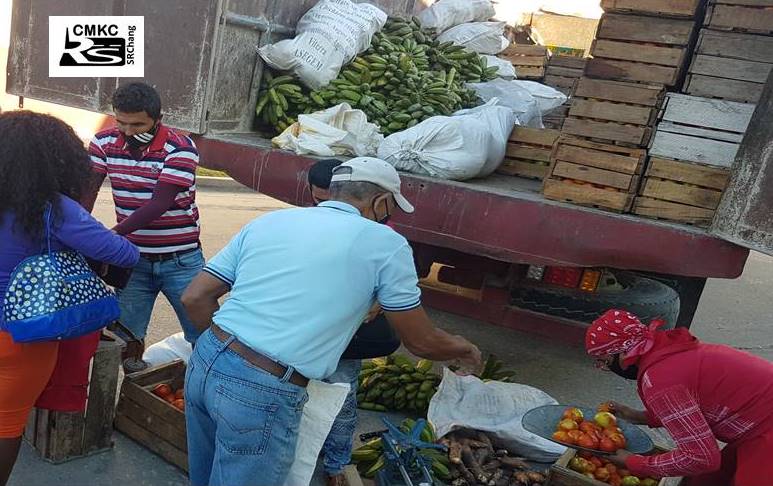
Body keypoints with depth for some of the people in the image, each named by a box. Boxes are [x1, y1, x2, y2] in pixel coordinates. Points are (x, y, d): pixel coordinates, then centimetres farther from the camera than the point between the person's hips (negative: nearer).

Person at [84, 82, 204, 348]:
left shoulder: (180, 148, -16)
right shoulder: (104, 142, -1)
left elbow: (159, 204, -23)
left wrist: (111, 235, -30)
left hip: (181, 260, -3)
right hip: (133, 258, 3)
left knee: (203, 335, 4)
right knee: (125, 334, 8)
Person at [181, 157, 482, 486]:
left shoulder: (268, 220, 11)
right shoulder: (385, 243, -2)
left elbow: (194, 298, 9)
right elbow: (421, 342, 7)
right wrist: (464, 349, 27)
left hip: (203, 361, 7)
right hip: (262, 395, -6)